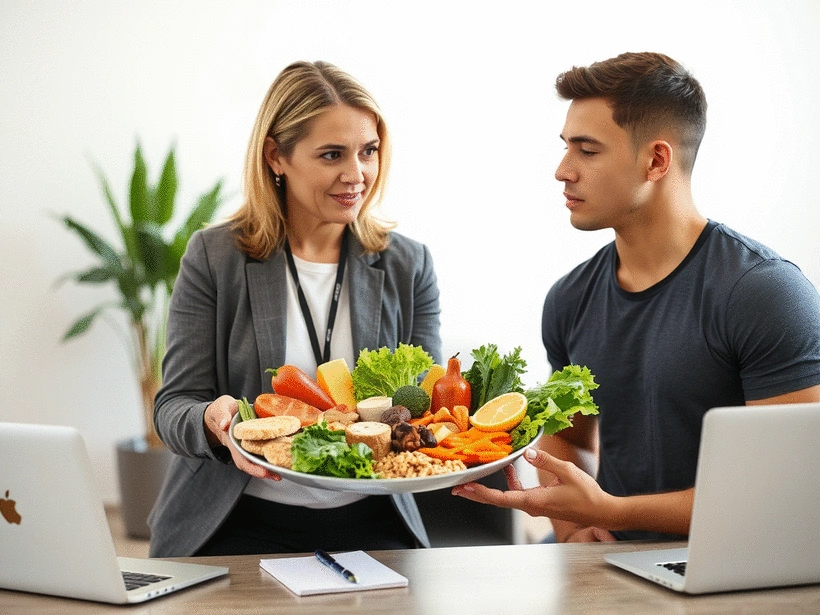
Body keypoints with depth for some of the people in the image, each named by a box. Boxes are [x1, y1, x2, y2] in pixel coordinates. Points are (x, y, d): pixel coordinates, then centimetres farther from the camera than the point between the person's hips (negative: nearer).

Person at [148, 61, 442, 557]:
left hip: (369, 523, 2)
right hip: (243, 523, -2)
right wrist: (215, 421, -26)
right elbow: (174, 406, -2)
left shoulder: (409, 265, 7)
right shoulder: (214, 256, 1)